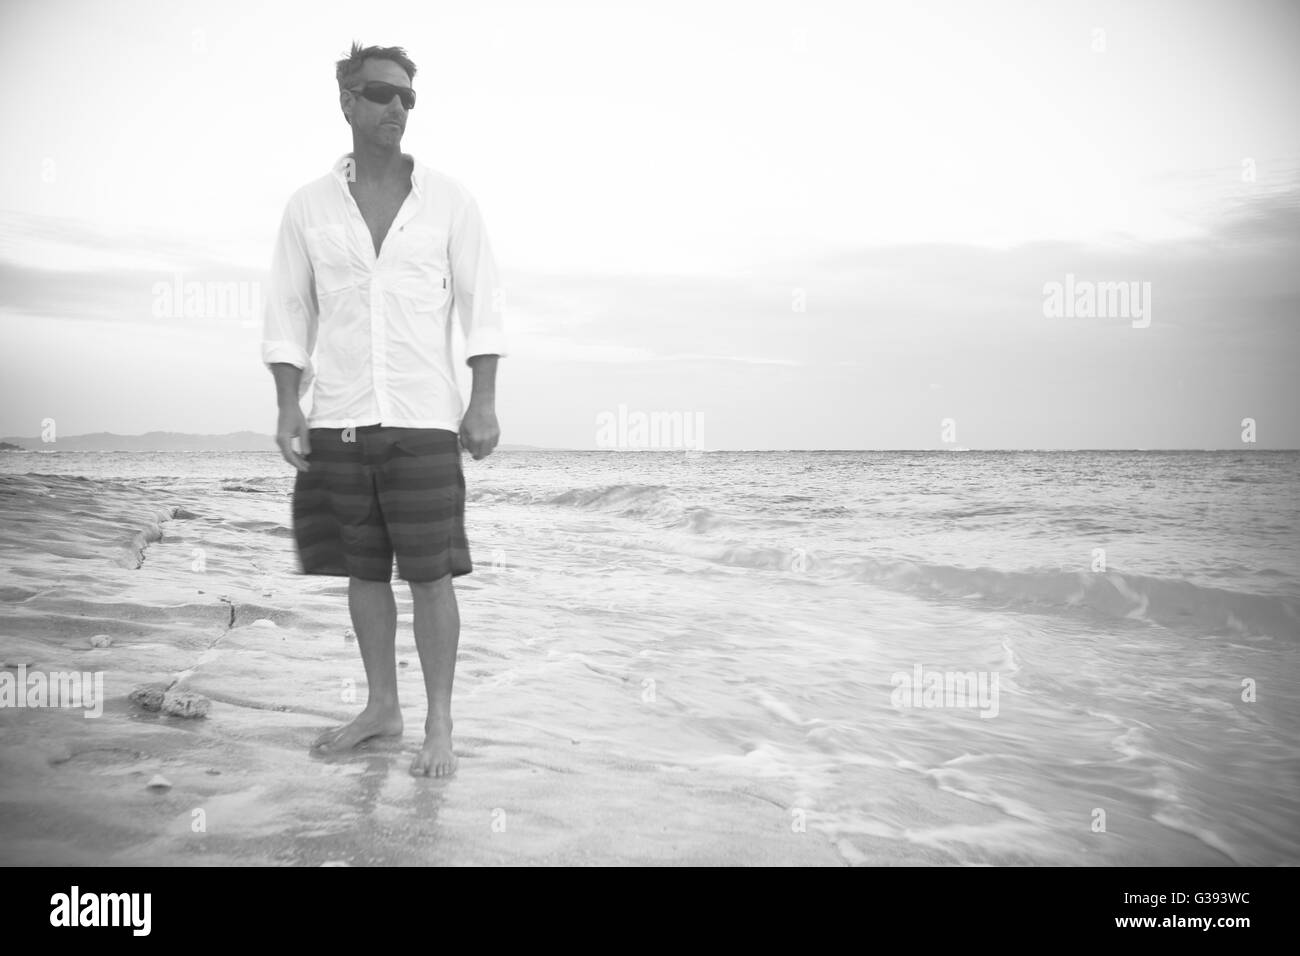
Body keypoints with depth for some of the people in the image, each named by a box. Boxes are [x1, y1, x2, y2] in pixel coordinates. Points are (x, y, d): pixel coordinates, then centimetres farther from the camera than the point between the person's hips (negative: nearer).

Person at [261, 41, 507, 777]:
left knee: (430, 572, -3)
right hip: (338, 421, 3)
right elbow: (289, 313, 8)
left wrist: (484, 403, -8)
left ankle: (440, 726, 9)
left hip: (424, 419, -2)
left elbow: (482, 304, 1)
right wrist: (288, 408, -2)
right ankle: (382, 708, 24)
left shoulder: (450, 199, 2)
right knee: (364, 570, 10)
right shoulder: (309, 206, 7)